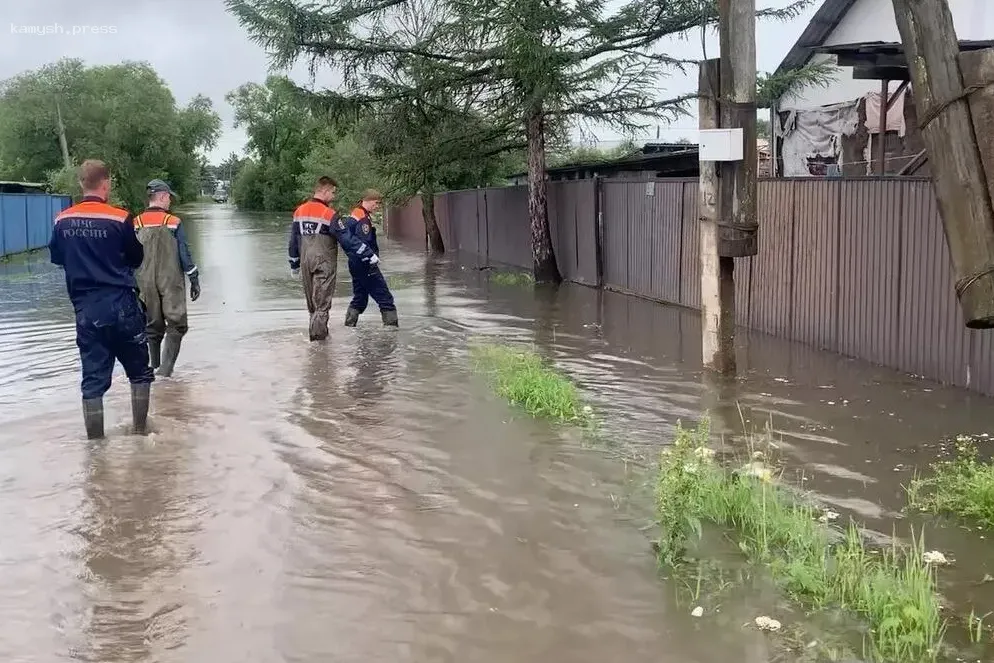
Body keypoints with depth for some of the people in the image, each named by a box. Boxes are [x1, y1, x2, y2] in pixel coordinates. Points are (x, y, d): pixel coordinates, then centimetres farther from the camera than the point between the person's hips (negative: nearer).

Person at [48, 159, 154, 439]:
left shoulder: (63, 220, 2)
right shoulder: (119, 218, -10)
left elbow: (56, 257, 17)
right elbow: (137, 259, 2)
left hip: (85, 309, 3)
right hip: (121, 305, -3)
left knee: (93, 377, 8)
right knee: (139, 371, 14)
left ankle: (95, 440, 10)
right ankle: (141, 428, 18)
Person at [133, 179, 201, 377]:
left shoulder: (135, 224, 2)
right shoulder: (173, 222, -8)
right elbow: (185, 254, -7)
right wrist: (194, 281, 1)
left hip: (146, 284, 4)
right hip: (171, 283, -4)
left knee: (153, 326, 15)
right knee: (176, 325, 1)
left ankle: (154, 367, 20)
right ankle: (166, 368, -12)